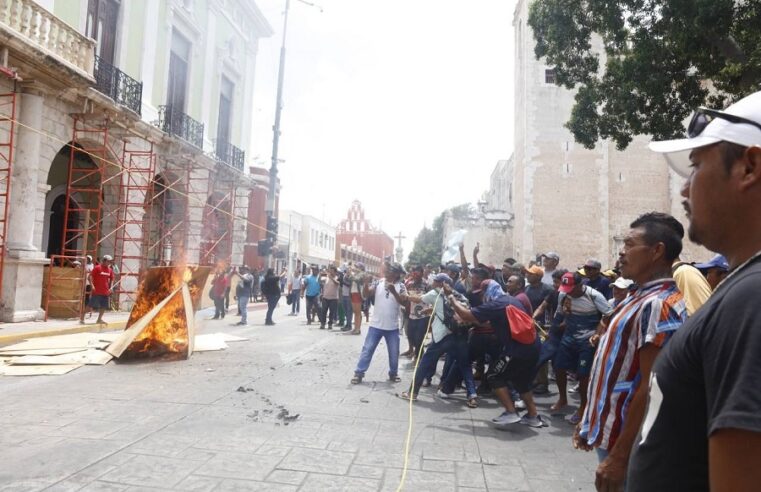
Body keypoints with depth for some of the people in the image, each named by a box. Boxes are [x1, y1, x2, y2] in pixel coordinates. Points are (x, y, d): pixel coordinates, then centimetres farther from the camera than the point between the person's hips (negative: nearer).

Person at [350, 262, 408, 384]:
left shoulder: (401, 286, -5)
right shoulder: (379, 283, -1)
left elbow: (403, 301, -17)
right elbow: (367, 295, -6)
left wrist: (393, 291, -30)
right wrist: (366, 283, -24)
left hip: (392, 327, 0)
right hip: (376, 325, 0)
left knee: (394, 352, 11)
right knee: (367, 349, 2)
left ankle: (393, 374, 30)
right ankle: (359, 373, 8)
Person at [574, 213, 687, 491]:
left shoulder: (659, 305, -20)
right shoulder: (639, 299, 10)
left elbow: (651, 389, -24)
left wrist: (620, 455, -23)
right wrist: (590, 420, 18)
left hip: (626, 441, -9)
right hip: (611, 431, 9)